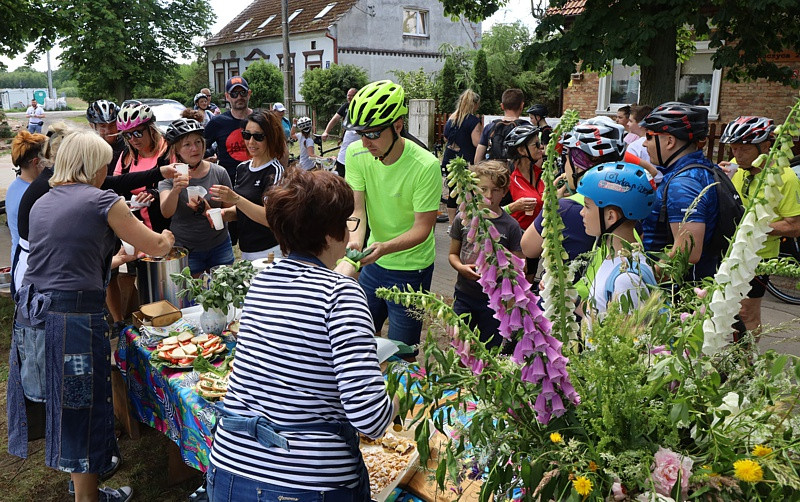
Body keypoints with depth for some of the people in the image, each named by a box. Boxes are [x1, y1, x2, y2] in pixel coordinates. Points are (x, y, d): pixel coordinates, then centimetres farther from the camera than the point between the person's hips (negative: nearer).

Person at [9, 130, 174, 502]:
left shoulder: (41, 203, 15)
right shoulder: (103, 201, -6)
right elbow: (154, 246, 0)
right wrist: (167, 237, 23)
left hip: (31, 312, 8)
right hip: (74, 316, -8)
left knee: (56, 398, 20)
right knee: (82, 406, 6)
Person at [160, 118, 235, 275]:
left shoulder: (219, 172, -3)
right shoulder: (170, 176, -6)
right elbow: (166, 212, -22)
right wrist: (175, 190, -41)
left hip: (219, 247, 2)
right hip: (185, 250, -2)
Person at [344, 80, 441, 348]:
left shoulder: (426, 166, -23)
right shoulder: (356, 154, -8)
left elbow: (423, 228, -20)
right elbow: (356, 208, -9)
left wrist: (385, 247, -37)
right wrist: (356, 239, -31)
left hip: (411, 269, -4)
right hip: (373, 262, 5)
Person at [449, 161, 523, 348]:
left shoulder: (510, 226, -7)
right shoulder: (463, 219, -1)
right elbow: (453, 254, 8)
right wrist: (461, 267, -13)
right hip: (464, 296, 2)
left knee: (489, 352, 11)